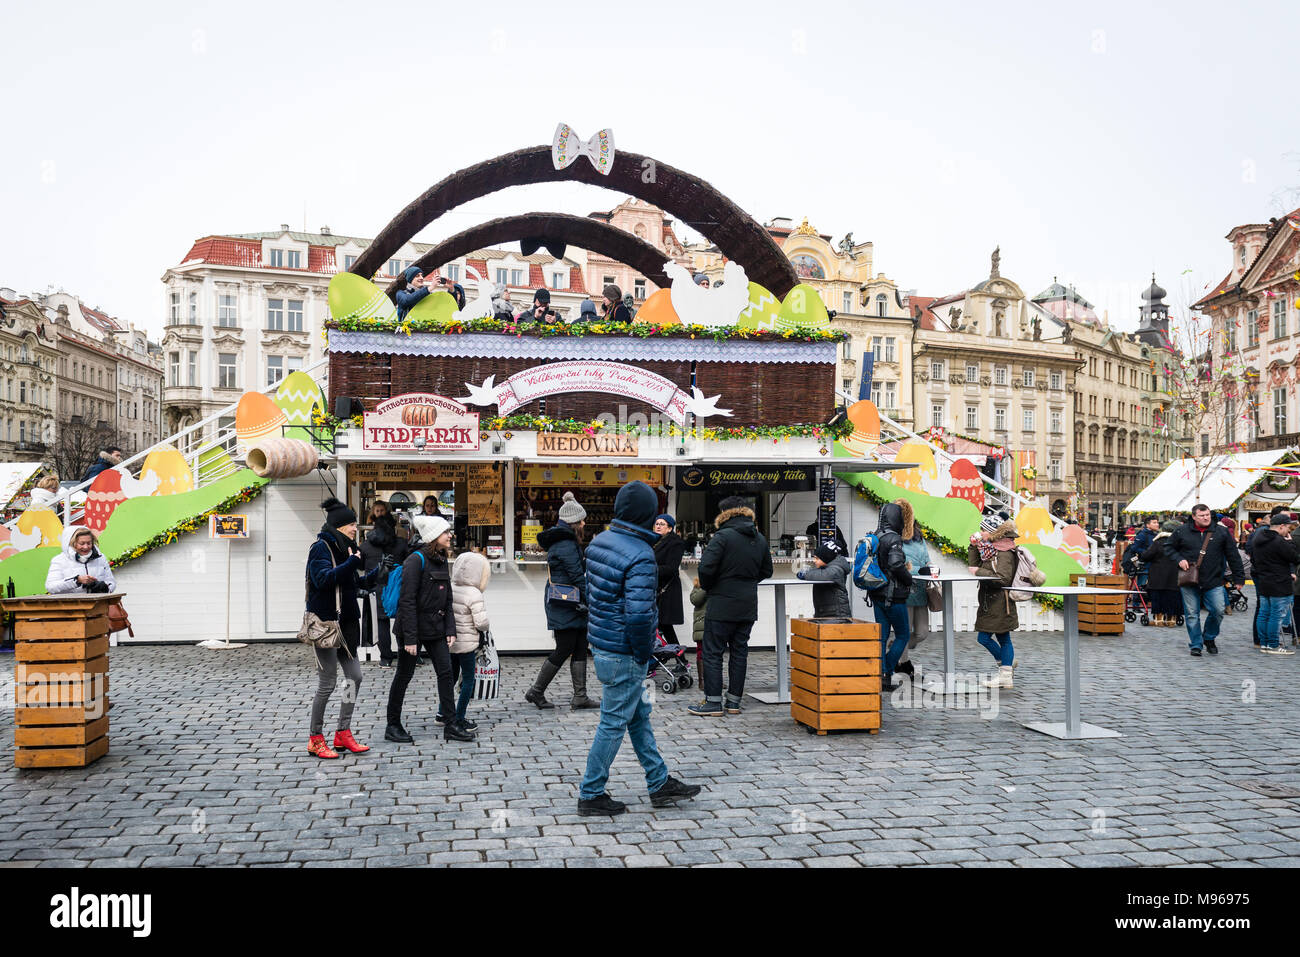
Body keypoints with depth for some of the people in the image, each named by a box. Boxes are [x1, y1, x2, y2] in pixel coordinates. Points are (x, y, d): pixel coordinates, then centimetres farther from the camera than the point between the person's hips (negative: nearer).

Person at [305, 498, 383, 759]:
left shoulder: (344, 548, 14)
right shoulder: (321, 548, -11)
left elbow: (357, 582, 20)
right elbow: (323, 579, -25)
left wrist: (379, 572, 6)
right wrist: (351, 563, -27)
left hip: (345, 622, 8)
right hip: (325, 622, -8)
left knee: (354, 677, 8)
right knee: (327, 682, -3)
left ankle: (343, 732, 19)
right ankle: (316, 739, 10)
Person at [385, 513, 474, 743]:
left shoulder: (442, 561, 9)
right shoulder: (416, 560, -15)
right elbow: (407, 601, -18)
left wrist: (450, 629, 5)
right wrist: (410, 638, -20)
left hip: (436, 628, 7)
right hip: (414, 627, -7)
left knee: (446, 672, 3)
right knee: (404, 675, 5)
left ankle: (450, 725, 8)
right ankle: (393, 726, 18)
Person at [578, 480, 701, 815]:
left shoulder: (598, 542, 4)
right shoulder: (640, 556, -23)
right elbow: (638, 614, -28)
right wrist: (644, 654, -13)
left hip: (600, 642, 9)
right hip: (624, 653, -9)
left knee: (640, 714, 19)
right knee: (615, 722, 5)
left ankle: (660, 783, 30)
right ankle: (591, 795, 16)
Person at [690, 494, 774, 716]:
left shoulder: (723, 536, -13)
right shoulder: (760, 538, 9)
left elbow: (706, 567, -18)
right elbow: (766, 571, 18)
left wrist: (707, 586, 0)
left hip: (722, 606, -6)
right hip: (748, 607, 6)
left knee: (713, 652, 1)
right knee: (739, 652, 12)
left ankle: (713, 702, 1)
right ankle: (734, 701, 15)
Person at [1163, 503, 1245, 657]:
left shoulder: (1221, 532, 3)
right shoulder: (1182, 531, 2)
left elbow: (1233, 556, 6)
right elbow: (1168, 547, 12)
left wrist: (1239, 578, 5)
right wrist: (1179, 560, -6)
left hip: (1213, 581, 0)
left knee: (1218, 611, -6)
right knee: (1192, 614, 3)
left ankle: (1209, 638, 20)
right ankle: (1195, 645, 15)